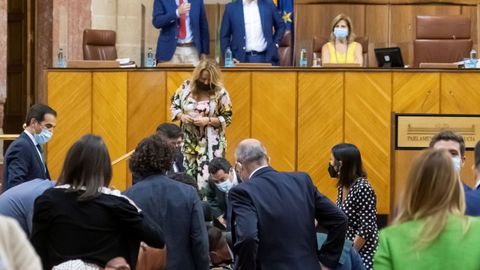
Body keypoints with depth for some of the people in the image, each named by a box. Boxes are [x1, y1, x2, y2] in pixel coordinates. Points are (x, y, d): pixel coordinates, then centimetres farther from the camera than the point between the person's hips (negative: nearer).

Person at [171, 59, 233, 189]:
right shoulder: (186, 87, -1)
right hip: (188, 142, 3)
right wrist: (181, 116, -11)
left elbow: (227, 118, -5)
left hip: (210, 144, -3)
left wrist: (208, 121, -19)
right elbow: (174, 105, 10)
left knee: (208, 177, -10)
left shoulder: (220, 93, -8)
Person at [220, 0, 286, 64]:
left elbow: (281, 25, 18)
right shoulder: (231, 8, 4)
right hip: (242, 59, -1)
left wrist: (275, 44, 7)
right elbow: (224, 36, 7)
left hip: (266, 57, 1)